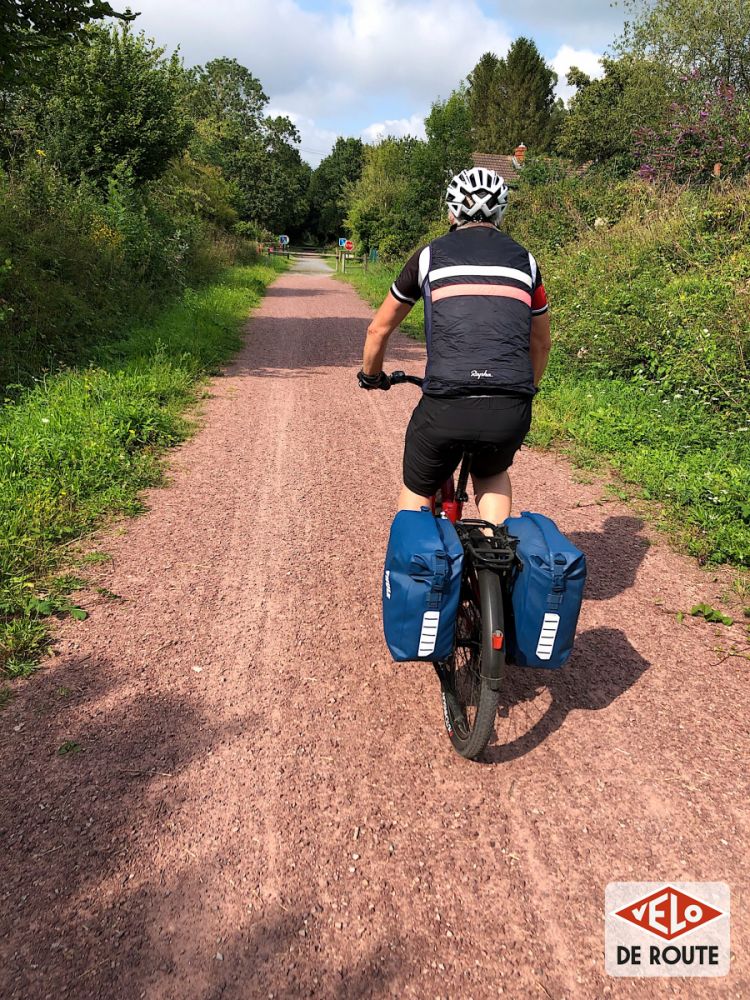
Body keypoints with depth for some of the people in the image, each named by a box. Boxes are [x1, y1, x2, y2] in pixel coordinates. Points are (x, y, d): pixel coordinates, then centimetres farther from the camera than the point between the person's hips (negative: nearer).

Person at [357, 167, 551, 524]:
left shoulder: (431, 255, 15)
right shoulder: (523, 260, 20)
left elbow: (379, 329, 23)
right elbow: (540, 343, 30)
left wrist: (371, 377, 41)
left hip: (445, 406, -2)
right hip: (511, 412, 2)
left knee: (417, 490, 25)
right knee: (492, 474, 34)